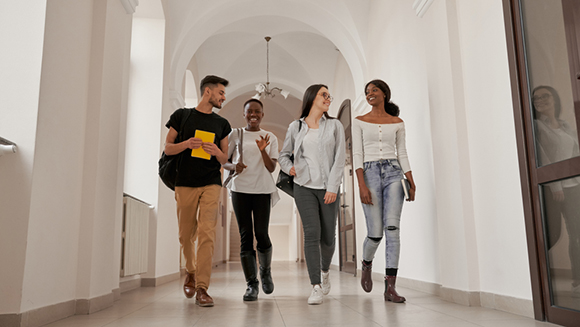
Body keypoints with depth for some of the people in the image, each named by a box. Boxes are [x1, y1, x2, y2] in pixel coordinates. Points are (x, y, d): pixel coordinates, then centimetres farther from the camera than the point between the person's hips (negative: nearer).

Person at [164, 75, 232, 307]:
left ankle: (201, 288, -8)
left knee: (206, 234, -11)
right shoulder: (182, 115, 7)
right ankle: (191, 272, 34)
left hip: (211, 184, 1)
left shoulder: (221, 124, 14)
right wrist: (186, 144, -14)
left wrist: (216, 152, -8)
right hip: (185, 183, -1)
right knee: (186, 235, 7)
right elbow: (167, 148, 6)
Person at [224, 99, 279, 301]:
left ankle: (266, 271, 22)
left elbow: (271, 168, 2)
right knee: (245, 236, -2)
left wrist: (263, 150, -15)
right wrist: (233, 167, -12)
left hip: (263, 190, 0)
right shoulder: (235, 134, 9)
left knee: (261, 234, -6)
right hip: (240, 189, 0)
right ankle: (251, 284, 5)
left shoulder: (270, 138, 9)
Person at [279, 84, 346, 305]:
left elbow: (340, 158, -1)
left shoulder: (334, 126, 6)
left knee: (328, 237, 4)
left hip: (328, 188, 1)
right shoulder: (295, 127, 8)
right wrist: (289, 167, -3)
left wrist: (332, 187, -10)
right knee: (312, 233, -12)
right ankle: (316, 287, -7)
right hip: (304, 187, 0)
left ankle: (325, 272, 35)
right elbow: (284, 154, 19)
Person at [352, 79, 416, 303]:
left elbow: (402, 154, 13)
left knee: (392, 228, -10)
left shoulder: (397, 123, 12)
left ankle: (390, 287, -5)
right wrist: (362, 185, -11)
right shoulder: (360, 122, 7)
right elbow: (357, 154, 0)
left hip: (393, 173, 1)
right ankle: (366, 265, 30)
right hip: (370, 173, -1)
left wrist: (412, 183, 4)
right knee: (375, 233, -4)